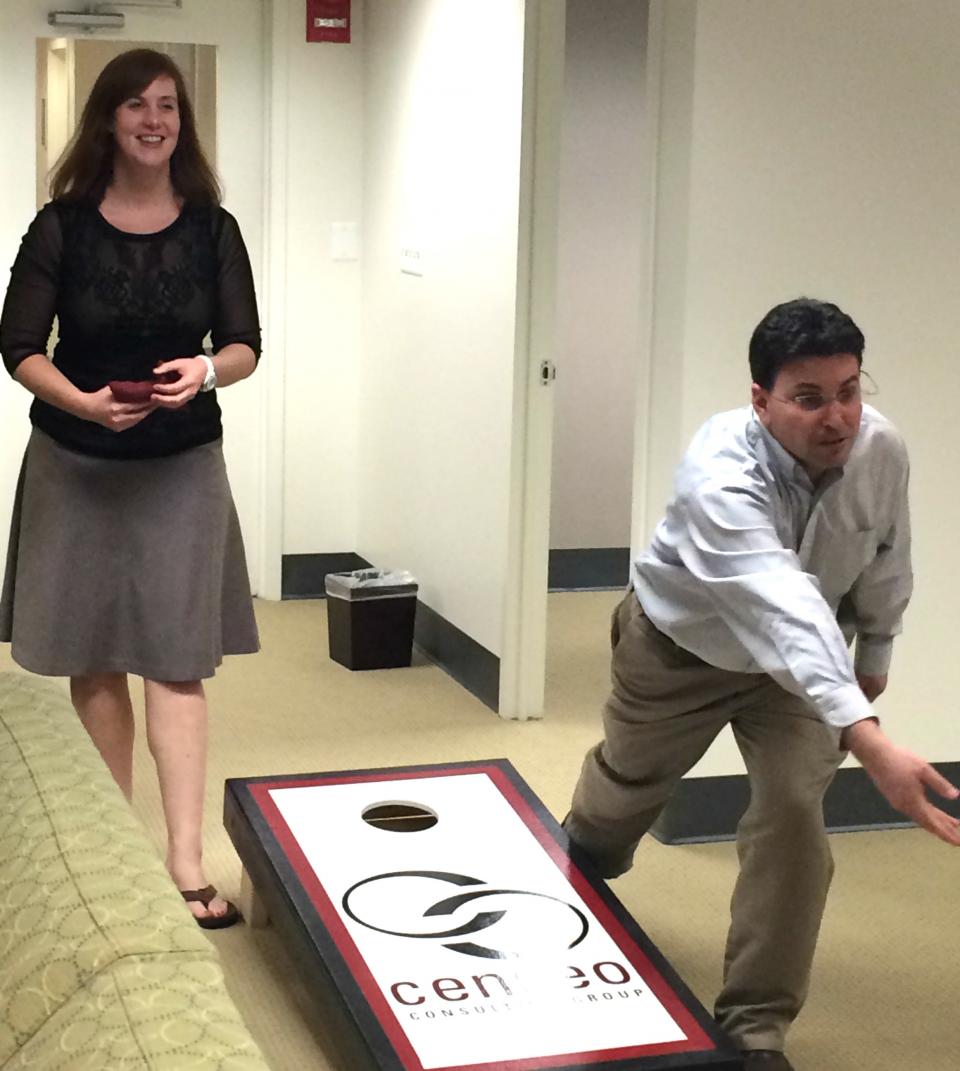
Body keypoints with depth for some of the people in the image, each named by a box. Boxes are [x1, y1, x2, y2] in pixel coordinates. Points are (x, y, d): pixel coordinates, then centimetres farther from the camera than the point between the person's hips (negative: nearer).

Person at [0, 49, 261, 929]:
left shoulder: (212, 228, -1)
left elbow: (247, 345, 1)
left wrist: (207, 371, -22)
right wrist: (83, 401, -24)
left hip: (180, 467, 0)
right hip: (75, 467, 0)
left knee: (176, 661, -3)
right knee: (94, 660, 9)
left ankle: (186, 859, -3)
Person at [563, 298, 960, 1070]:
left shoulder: (883, 451, -25)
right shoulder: (720, 473, -43)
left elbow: (884, 564, -3)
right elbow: (782, 607, -57)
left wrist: (874, 657, 11)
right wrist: (869, 740, -68)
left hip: (802, 659, 3)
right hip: (681, 645, -3)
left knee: (794, 814, -14)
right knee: (621, 792, 20)